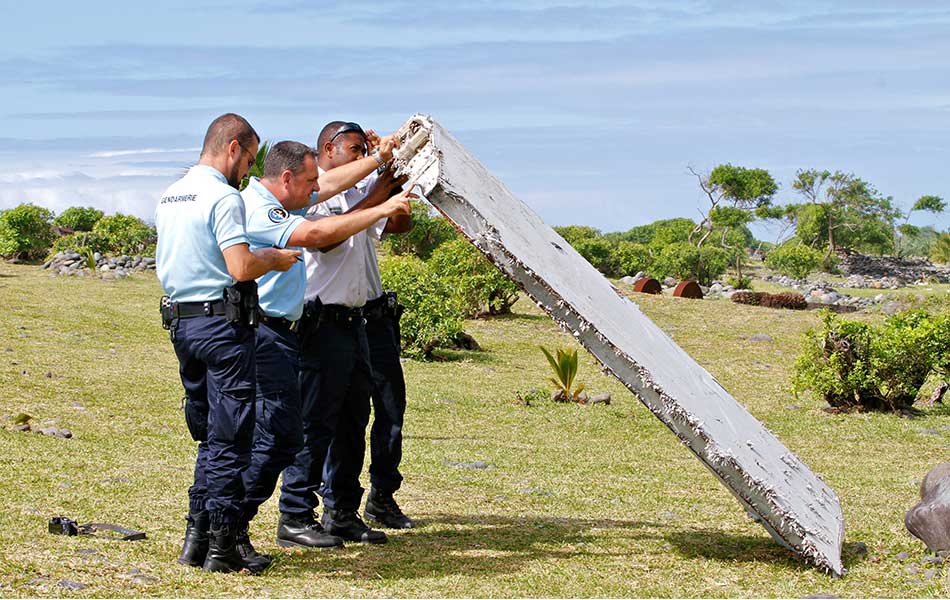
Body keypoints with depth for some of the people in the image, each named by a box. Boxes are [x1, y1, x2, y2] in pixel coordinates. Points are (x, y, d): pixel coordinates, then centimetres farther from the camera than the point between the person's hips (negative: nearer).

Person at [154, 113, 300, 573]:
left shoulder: (169, 198, 14)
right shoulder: (223, 197, -13)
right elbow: (241, 268, -23)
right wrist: (275, 258, -2)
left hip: (181, 323, 8)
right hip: (222, 324, -8)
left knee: (208, 436, 17)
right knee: (230, 438, -2)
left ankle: (195, 537, 17)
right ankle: (221, 547, -1)